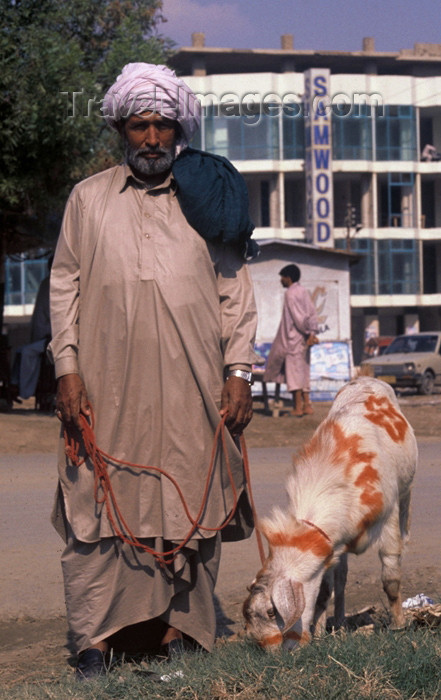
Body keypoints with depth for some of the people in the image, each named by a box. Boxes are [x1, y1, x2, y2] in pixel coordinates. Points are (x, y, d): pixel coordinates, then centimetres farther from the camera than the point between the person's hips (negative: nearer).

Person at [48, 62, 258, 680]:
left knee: (187, 504, 0)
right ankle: (96, 641, 0)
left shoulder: (207, 200, 12)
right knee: (99, 507, -3)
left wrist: (238, 371, 2)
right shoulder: (89, 198, 12)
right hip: (106, 388, 0)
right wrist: (67, 369, 0)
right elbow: (64, 285, 10)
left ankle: (177, 634, 7)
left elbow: (235, 290, 11)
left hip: (192, 388, 0)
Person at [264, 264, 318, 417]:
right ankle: (307, 405, 12)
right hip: (303, 340, 8)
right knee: (303, 371, 12)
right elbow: (312, 314, 8)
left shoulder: (290, 294, -12)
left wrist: (308, 333, -12)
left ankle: (298, 407, -6)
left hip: (293, 338, -8)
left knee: (294, 371, -5)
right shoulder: (303, 291, 13)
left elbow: (298, 317, -18)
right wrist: (312, 333, 3)